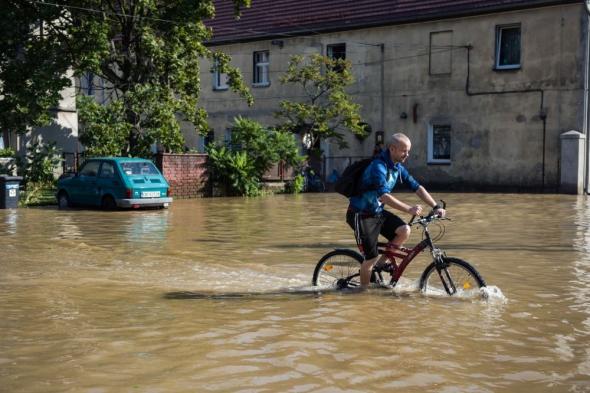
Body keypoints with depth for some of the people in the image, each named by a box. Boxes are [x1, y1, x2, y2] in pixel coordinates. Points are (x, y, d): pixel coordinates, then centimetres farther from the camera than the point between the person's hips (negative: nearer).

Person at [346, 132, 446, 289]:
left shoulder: (398, 167, 3)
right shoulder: (378, 166, -24)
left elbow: (417, 187, 4)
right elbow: (384, 196, -36)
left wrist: (436, 207, -5)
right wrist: (409, 209, -42)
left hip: (378, 212, 8)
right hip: (362, 215, -8)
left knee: (404, 230, -13)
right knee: (371, 257, -8)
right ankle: (363, 290, 13)